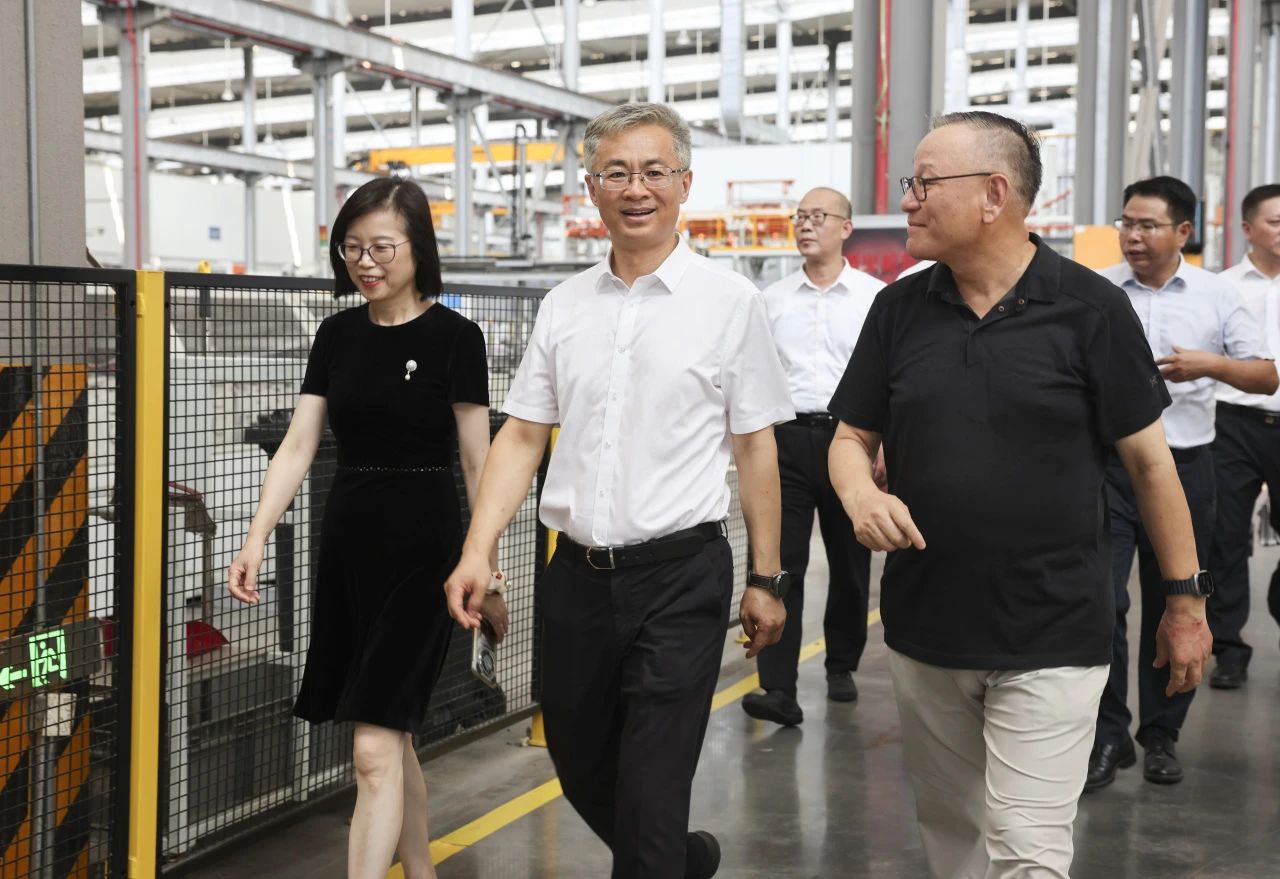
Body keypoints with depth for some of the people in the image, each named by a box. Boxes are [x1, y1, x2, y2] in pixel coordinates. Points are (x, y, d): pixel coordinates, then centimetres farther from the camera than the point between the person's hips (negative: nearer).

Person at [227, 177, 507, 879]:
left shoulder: (453, 337, -7)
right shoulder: (337, 334, 7)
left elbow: (476, 462, -5)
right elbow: (298, 445, 4)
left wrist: (487, 571, -4)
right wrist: (256, 540, -8)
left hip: (422, 546, -6)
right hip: (347, 539, 6)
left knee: (374, 750, -10)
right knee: (392, 737, 15)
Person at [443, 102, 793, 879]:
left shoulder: (730, 302, -4)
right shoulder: (564, 306, 6)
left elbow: (756, 447, -2)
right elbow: (523, 435, 7)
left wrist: (767, 580, -1)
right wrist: (478, 550, -3)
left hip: (679, 575, -5)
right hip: (578, 573, 5)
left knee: (650, 802, -3)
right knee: (582, 768, 19)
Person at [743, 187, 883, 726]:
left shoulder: (875, 296, 4)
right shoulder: (771, 299, 11)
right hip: (786, 438, 1)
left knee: (849, 562, 10)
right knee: (780, 563, -8)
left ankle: (842, 666, 29)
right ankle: (778, 689, -10)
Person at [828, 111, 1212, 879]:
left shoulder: (1090, 308, -8)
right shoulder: (899, 309, 3)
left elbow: (1149, 461, -2)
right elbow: (852, 437, 10)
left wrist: (1186, 598, 0)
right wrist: (860, 494, -13)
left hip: (1052, 640, -4)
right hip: (923, 631, 4)